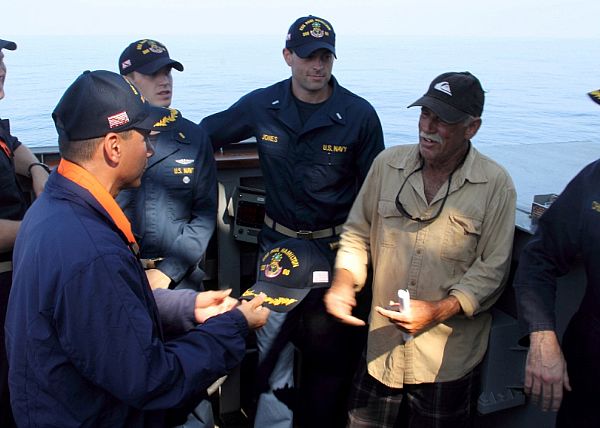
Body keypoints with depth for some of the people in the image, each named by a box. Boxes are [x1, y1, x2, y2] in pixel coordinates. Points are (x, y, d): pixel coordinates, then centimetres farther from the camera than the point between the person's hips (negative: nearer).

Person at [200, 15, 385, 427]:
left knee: (332, 353, 10)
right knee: (273, 348, 11)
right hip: (277, 244, 2)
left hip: (336, 250, -1)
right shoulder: (261, 106, -3)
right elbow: (204, 135, 13)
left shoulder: (360, 115, -8)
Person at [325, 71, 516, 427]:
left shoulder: (496, 185, -9)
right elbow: (358, 232, 8)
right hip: (381, 347, 3)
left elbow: (492, 269, -8)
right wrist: (344, 278, -9)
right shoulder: (388, 164, -1)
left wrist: (439, 310, -19)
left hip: (448, 358, -2)